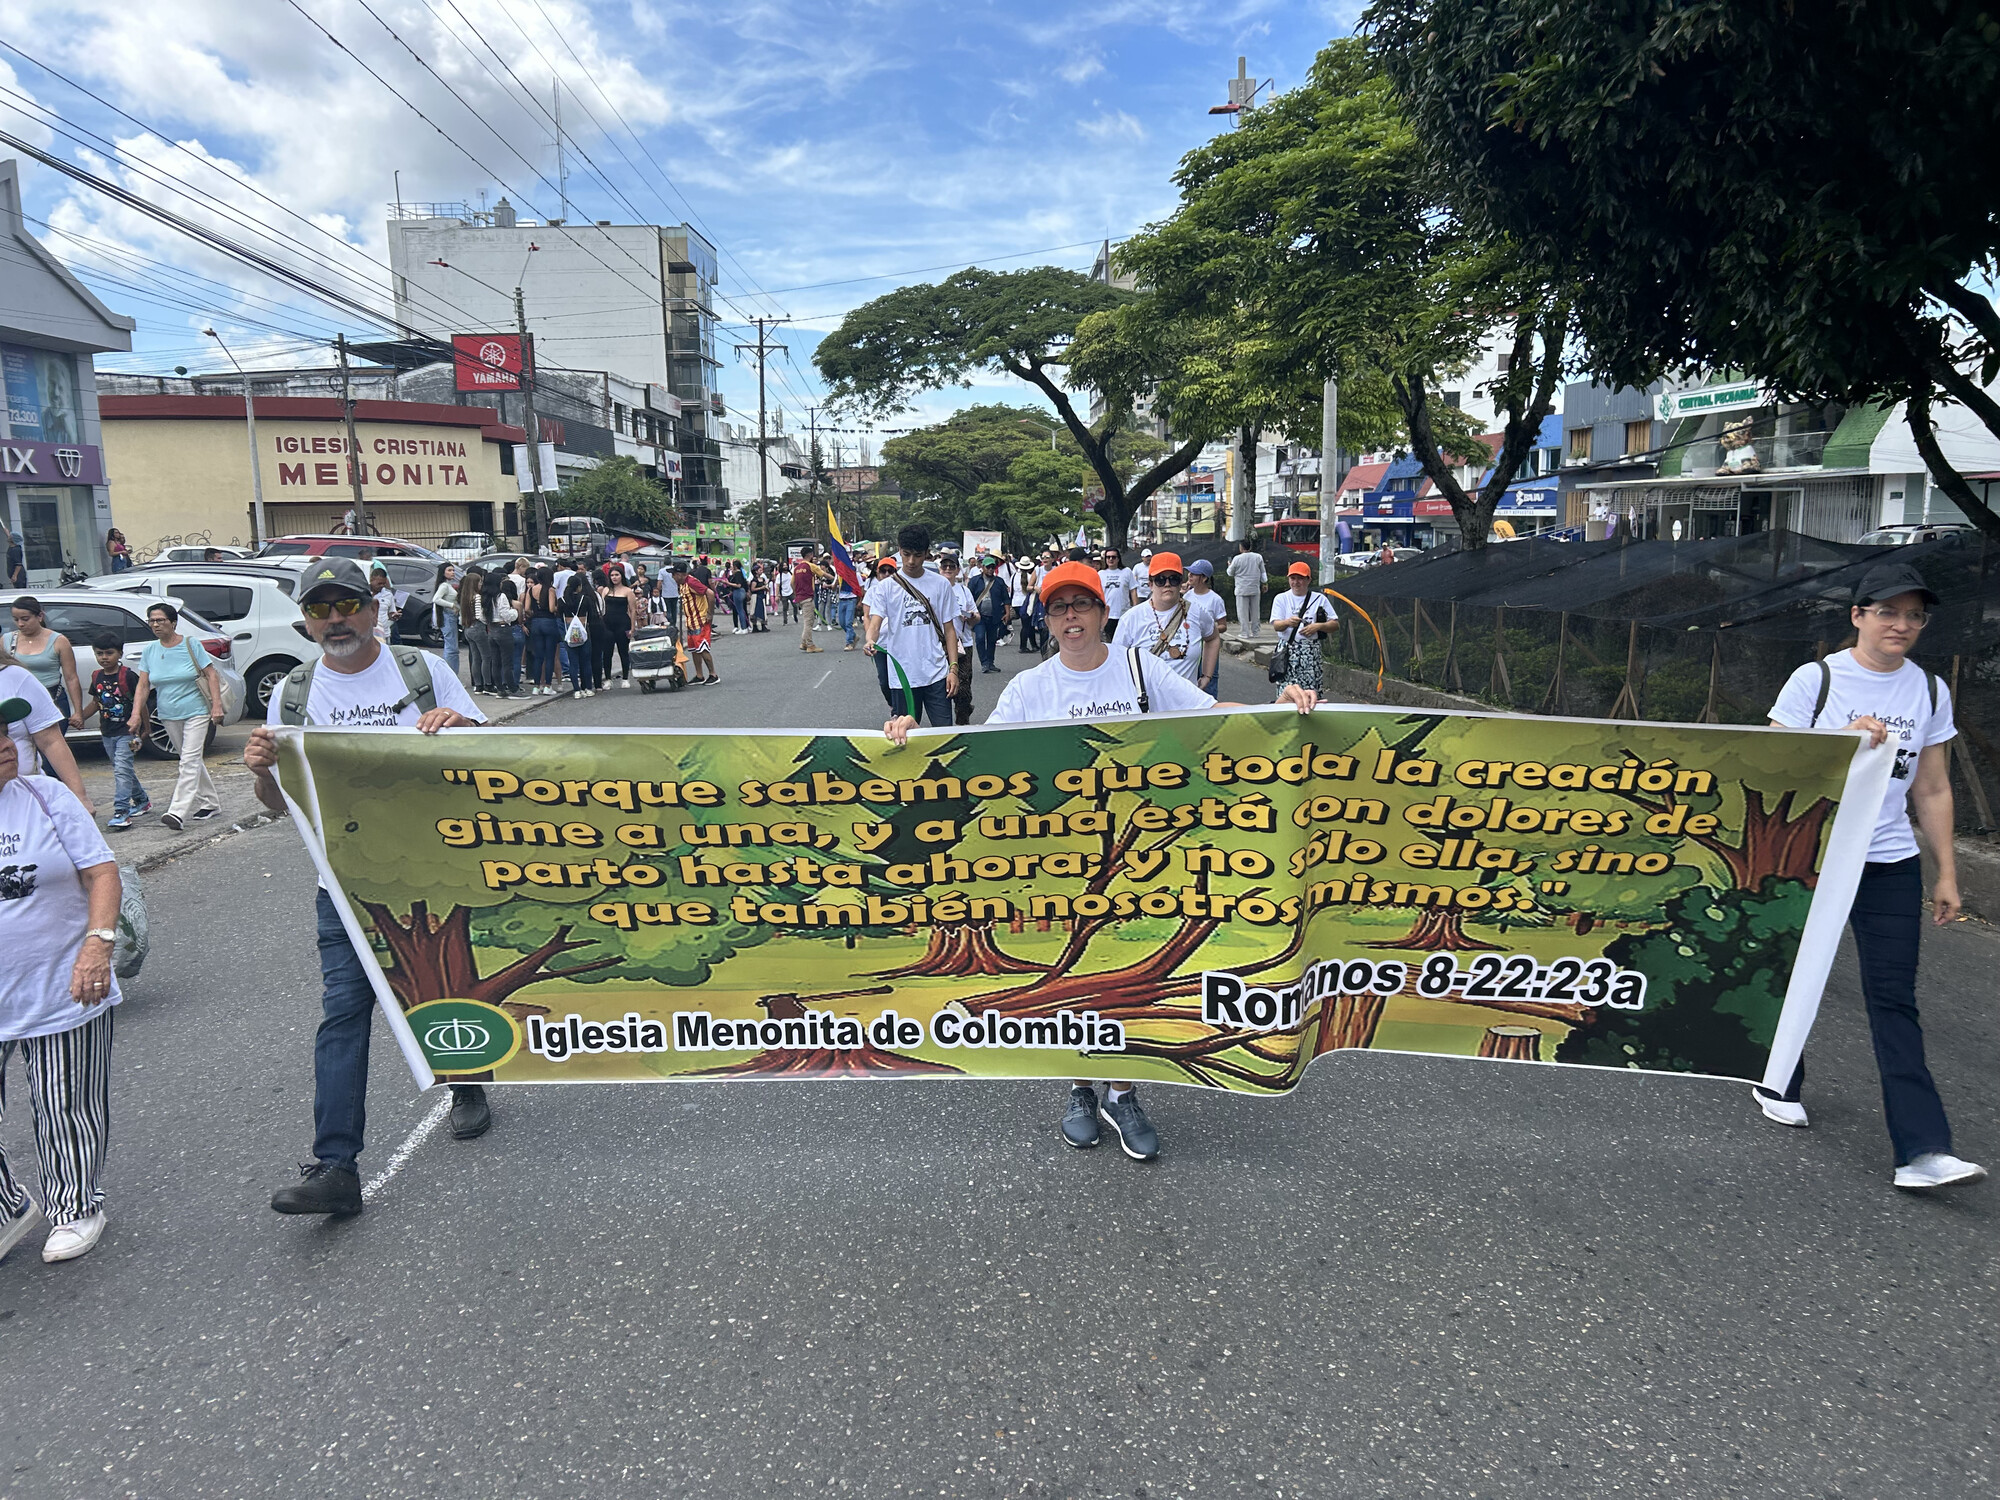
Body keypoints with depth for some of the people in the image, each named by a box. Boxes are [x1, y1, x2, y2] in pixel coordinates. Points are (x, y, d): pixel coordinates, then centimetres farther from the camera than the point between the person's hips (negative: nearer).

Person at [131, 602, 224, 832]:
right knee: (192, 760, 14)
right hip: (169, 716, 5)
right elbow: (143, 685, 5)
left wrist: (217, 705, -15)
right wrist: (137, 714, -5)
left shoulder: (191, 645, -6)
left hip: (196, 712, -5)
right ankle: (211, 802, 26)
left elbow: (211, 675, -6)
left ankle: (178, 812, -20)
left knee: (190, 760, -13)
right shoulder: (149, 651, 4)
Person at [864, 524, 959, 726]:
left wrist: (953, 668, 0)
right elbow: (875, 623, -10)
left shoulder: (941, 584, 6)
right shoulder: (886, 587, 1)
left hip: (937, 674, 1)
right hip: (902, 677, -1)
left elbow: (949, 629, 8)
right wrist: (870, 641, -34)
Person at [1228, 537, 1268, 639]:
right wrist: (1264, 584, 18)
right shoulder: (1258, 557, 0)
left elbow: (1230, 573, 4)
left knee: (1243, 612, 2)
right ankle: (1254, 632, 15)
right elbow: (1263, 573, 7)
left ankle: (1245, 633, 1)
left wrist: (1229, 565, 24)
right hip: (1255, 589, 3)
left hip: (1242, 590, -3)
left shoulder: (1237, 559, -9)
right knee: (1255, 611, 11)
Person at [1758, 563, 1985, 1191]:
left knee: (1895, 999, -3)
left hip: (1890, 864, 3)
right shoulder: (1816, 679, -6)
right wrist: (1845, 740, -21)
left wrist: (1946, 873, 9)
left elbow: (1932, 791, 10)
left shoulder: (1929, 691, 6)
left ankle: (1922, 1150, -5)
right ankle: (1778, 1084, 33)